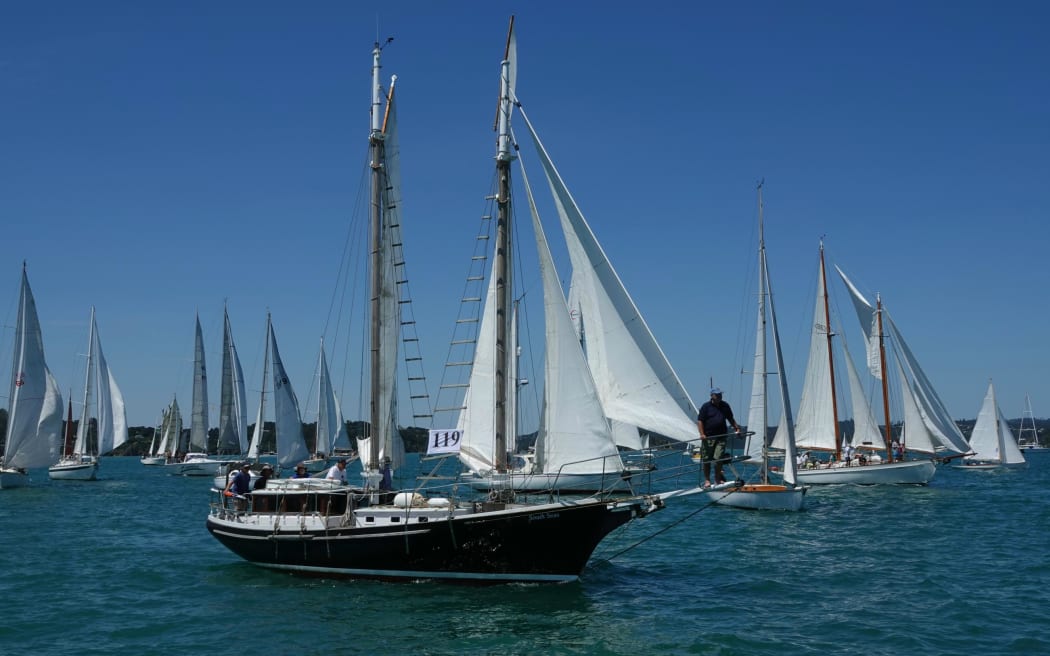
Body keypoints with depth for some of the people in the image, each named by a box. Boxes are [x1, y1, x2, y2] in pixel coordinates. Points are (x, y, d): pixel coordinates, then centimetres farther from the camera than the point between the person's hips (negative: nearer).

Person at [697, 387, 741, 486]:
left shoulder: (725, 406, 13)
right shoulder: (706, 407, -1)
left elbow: (730, 419, 24)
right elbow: (699, 421, -5)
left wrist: (737, 429, 14)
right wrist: (702, 434, -15)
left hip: (721, 437, 3)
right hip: (708, 437, -2)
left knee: (719, 459, -5)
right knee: (706, 460, 2)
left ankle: (718, 479, 9)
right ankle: (707, 480, 12)